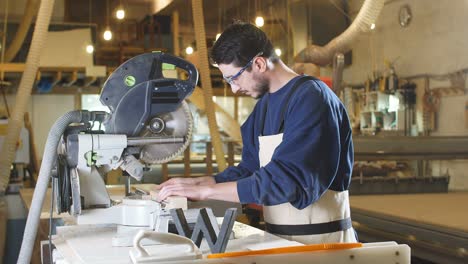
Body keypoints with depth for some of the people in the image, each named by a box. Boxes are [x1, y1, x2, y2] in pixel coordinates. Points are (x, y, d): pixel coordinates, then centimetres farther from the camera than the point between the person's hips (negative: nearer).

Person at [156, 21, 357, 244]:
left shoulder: (311, 97, -16)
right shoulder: (264, 105, 10)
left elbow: (287, 179, -24)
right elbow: (250, 169, 13)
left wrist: (206, 190, -21)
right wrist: (197, 182, 0)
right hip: (279, 235, 7)